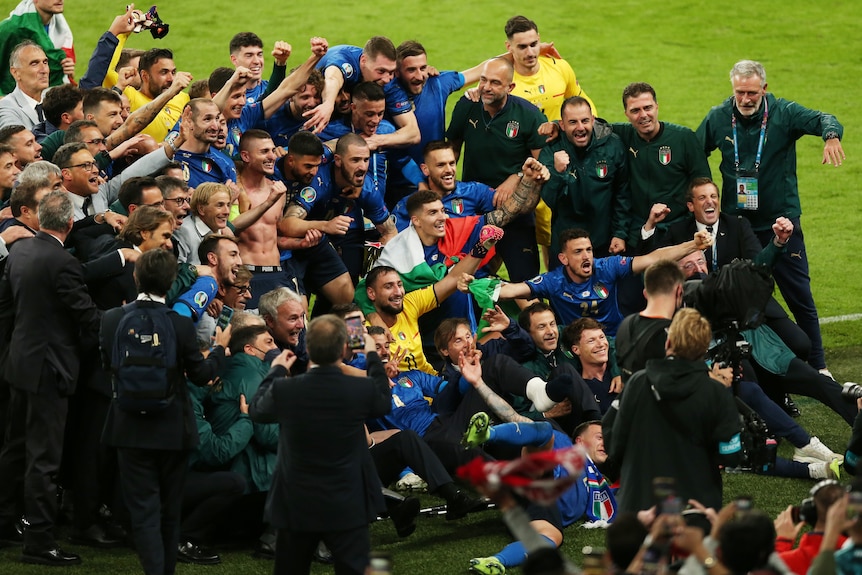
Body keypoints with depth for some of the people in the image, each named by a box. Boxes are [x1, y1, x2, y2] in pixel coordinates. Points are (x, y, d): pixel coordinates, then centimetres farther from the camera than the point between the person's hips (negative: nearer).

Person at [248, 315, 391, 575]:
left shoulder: (283, 389, -15)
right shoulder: (362, 389, -15)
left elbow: (256, 410, 9)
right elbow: (384, 402, 10)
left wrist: (277, 370, 23)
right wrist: (373, 357, 25)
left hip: (296, 506, 1)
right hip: (347, 507, -1)